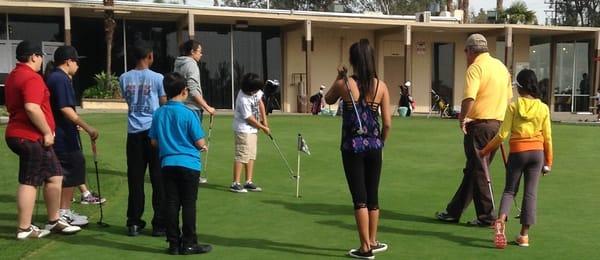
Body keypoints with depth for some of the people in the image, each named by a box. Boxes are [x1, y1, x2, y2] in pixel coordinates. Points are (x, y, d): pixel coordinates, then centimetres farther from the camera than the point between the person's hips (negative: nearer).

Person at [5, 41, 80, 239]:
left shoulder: (13, 76, 18)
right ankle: (24, 229, 4)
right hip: (31, 137, -10)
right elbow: (32, 108, -28)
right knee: (29, 182, -3)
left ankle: (54, 221, 21)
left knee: (54, 176, 14)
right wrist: (47, 132, -19)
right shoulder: (32, 77, -15)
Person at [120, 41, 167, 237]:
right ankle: (159, 224, 6)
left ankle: (134, 223, 11)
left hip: (134, 132, 3)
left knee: (135, 179, 8)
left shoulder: (124, 78, 5)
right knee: (159, 179, 3)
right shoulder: (157, 78, -5)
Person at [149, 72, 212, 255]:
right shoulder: (189, 114, -11)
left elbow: (154, 142, 8)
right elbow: (200, 142, -9)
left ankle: (173, 243, 14)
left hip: (167, 163, 4)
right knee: (189, 204, 4)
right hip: (188, 164, -4)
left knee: (172, 204, 8)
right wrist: (204, 146, 13)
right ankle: (189, 243, 9)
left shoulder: (159, 113, 2)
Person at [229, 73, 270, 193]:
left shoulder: (256, 91, -3)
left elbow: (260, 102, 15)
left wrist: (264, 119, 9)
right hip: (243, 130, -9)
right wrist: (263, 128, -7)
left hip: (253, 129, 9)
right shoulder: (243, 100, -26)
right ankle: (235, 184, -7)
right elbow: (249, 119, -20)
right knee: (242, 156, -10)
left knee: (251, 156, 10)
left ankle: (249, 182, 16)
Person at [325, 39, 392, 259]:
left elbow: (328, 100, 13)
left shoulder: (343, 84, -9)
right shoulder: (381, 86, -3)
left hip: (352, 148, -2)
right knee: (373, 196, 16)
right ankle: (372, 242, 28)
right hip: (374, 147, 3)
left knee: (360, 198, 4)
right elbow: (387, 123, -2)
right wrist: (380, 142, 14)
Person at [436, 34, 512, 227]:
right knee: (473, 169, 12)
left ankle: (487, 216, 5)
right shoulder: (501, 66, 14)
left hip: (479, 125, -8)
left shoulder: (476, 68, -11)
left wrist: (463, 117, -13)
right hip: (498, 123, 8)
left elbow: (469, 97, -25)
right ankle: (454, 211, 21)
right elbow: (508, 97, 18)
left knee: (478, 170, 1)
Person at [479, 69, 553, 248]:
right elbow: (547, 137, 4)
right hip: (537, 152, 2)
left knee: (509, 190, 10)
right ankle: (524, 235, 8)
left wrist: (485, 151, 3)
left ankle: (501, 220, -16)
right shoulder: (543, 108, 1)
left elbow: (503, 134, -8)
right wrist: (548, 161, 13)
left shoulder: (513, 107, -6)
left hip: (517, 152, -1)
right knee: (530, 193, 6)